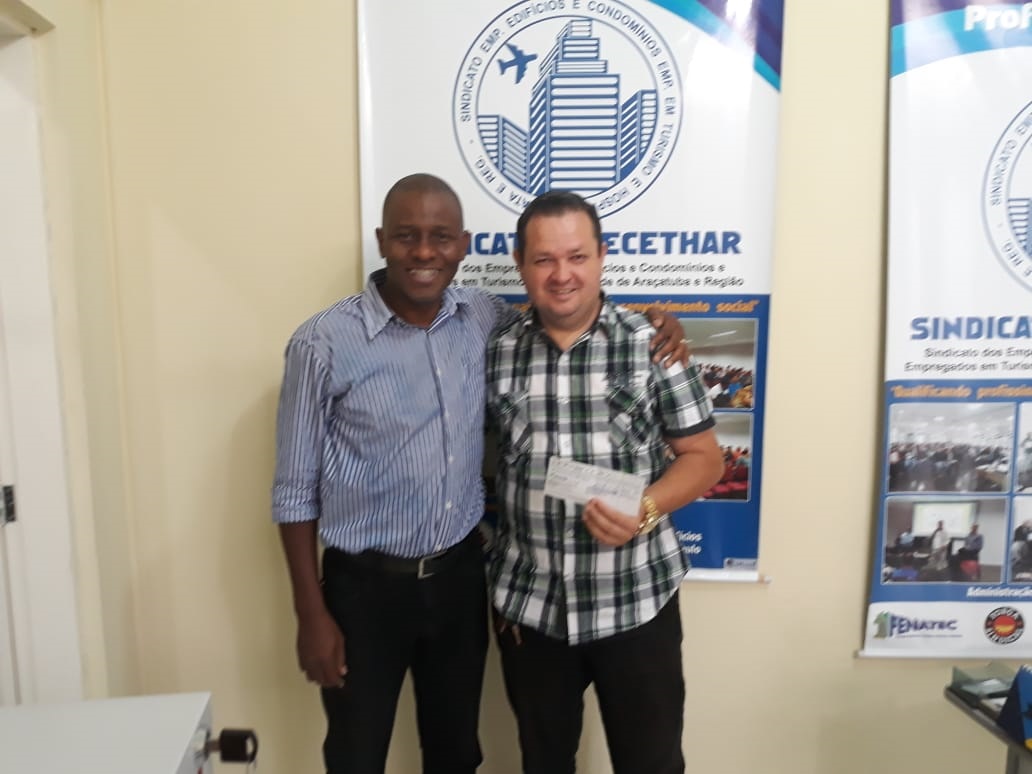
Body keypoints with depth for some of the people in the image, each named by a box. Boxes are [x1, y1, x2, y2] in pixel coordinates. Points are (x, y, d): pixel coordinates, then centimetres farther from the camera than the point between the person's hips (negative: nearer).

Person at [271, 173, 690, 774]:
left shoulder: (487, 320, -4)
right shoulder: (325, 343, -14)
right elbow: (296, 491, -8)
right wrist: (311, 614, -8)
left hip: (460, 575, 3)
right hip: (365, 586, -3)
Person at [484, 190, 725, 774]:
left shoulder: (655, 345, -8)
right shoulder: (494, 355, -2)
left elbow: (704, 456, -4)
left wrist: (644, 509, -23)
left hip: (636, 602, -2)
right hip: (527, 605, 2)